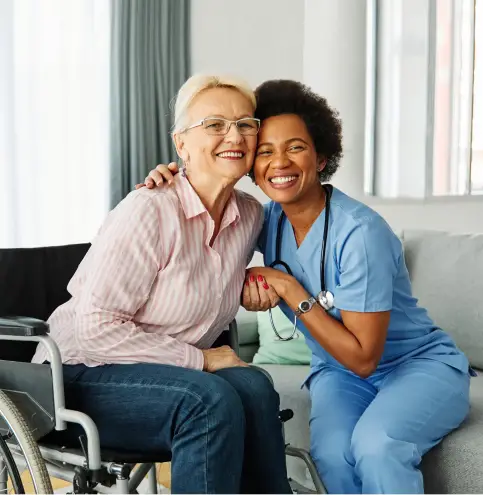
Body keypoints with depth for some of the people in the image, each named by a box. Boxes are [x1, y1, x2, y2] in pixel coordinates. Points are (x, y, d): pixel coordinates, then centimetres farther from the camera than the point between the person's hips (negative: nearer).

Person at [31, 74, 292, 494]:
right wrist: (198, 359, -19)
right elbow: (97, 327, -23)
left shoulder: (250, 215, 2)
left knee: (253, 386, -23)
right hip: (80, 376, -6)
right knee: (213, 401, -30)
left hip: (168, 372, 6)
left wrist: (255, 287, 0)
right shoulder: (149, 211, -21)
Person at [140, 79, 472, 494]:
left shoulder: (359, 232, -25)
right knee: (331, 452, -29)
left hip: (422, 365, -4)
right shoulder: (269, 220, -7)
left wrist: (290, 289, -23)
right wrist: (173, 181, -8)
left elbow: (363, 357, -22)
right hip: (339, 371, 4)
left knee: (375, 443, -35)